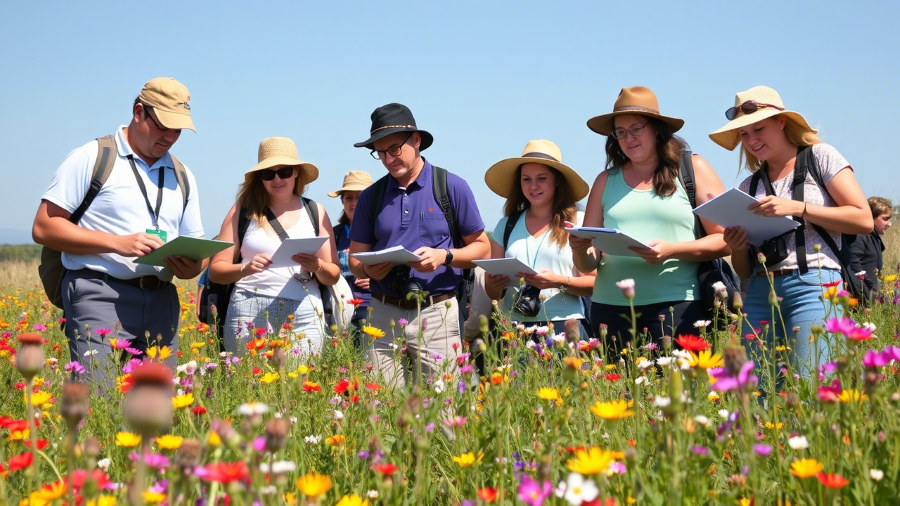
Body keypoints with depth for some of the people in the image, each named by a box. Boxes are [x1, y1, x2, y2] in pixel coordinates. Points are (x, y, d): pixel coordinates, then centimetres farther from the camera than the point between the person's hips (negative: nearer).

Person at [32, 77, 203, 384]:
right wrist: (118, 243, -14)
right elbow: (44, 227, -5)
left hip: (161, 301, 6)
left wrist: (190, 267, -4)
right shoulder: (90, 159, 0)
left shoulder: (183, 177, 18)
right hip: (100, 295, -5)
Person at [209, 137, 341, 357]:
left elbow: (333, 277, 12)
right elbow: (215, 271, 6)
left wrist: (317, 266, -9)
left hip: (303, 314, 1)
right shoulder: (243, 210, 10)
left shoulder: (315, 212, 14)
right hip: (250, 314, -1)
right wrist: (245, 269, -13)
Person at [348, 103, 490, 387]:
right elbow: (355, 257, 16)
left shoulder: (452, 188, 4)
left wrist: (444, 256, -12)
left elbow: (482, 248, 6)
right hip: (383, 314, 3)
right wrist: (368, 269, -7)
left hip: (436, 313, -2)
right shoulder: (371, 197, 12)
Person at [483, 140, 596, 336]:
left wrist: (560, 282, -16)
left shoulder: (579, 222, 2)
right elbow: (493, 294, 17)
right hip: (516, 328, 3)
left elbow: (593, 284, -1)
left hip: (564, 326, -3)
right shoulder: (505, 226, 14)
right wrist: (494, 286, -4)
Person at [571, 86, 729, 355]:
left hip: (674, 306, -3)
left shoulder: (692, 169, 7)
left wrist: (672, 250, -14)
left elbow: (724, 240, -1)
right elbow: (587, 264, 14)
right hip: (610, 307, 3)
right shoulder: (606, 181, 15)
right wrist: (579, 249, -7)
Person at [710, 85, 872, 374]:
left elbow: (864, 220, -5)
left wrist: (798, 208, -11)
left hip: (812, 286, -4)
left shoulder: (820, 157, 5)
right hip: (760, 294, 5)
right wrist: (738, 248, -4)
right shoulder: (749, 186, 17)